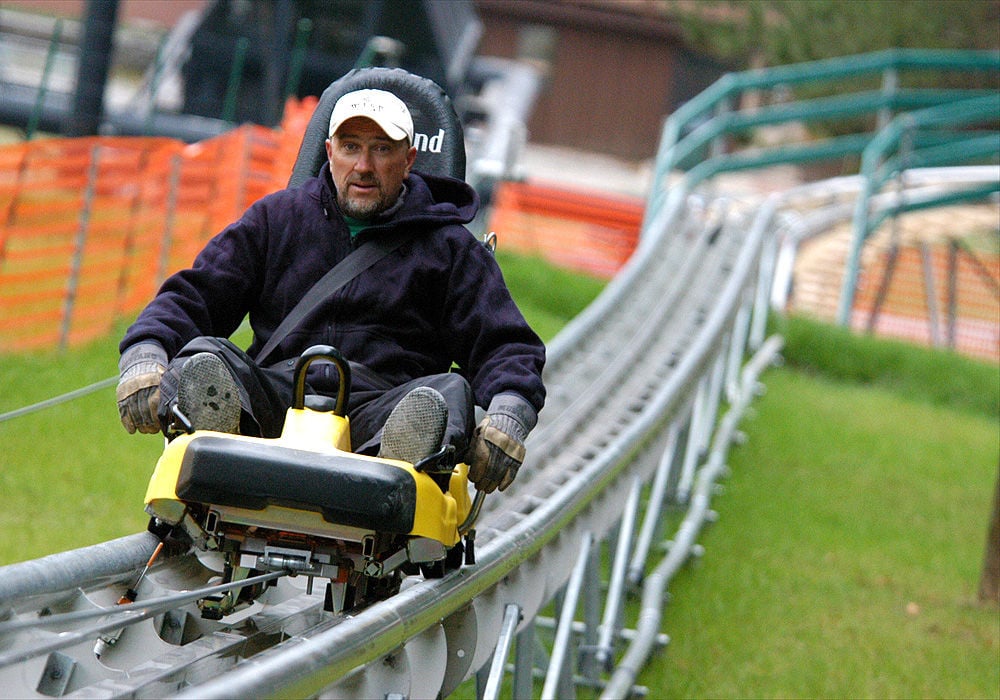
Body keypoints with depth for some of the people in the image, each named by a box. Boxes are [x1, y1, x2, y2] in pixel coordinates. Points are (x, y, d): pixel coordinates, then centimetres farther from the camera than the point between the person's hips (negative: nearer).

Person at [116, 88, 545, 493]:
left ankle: (404, 454, -67)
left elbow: (504, 346, 9)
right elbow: (192, 295, 17)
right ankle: (215, 425, -61)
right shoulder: (276, 218, 22)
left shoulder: (448, 246, 17)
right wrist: (144, 355, -6)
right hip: (276, 397, 2)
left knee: (449, 391, -33)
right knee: (204, 356, -27)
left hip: (378, 407, -1)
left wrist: (509, 413, -15)